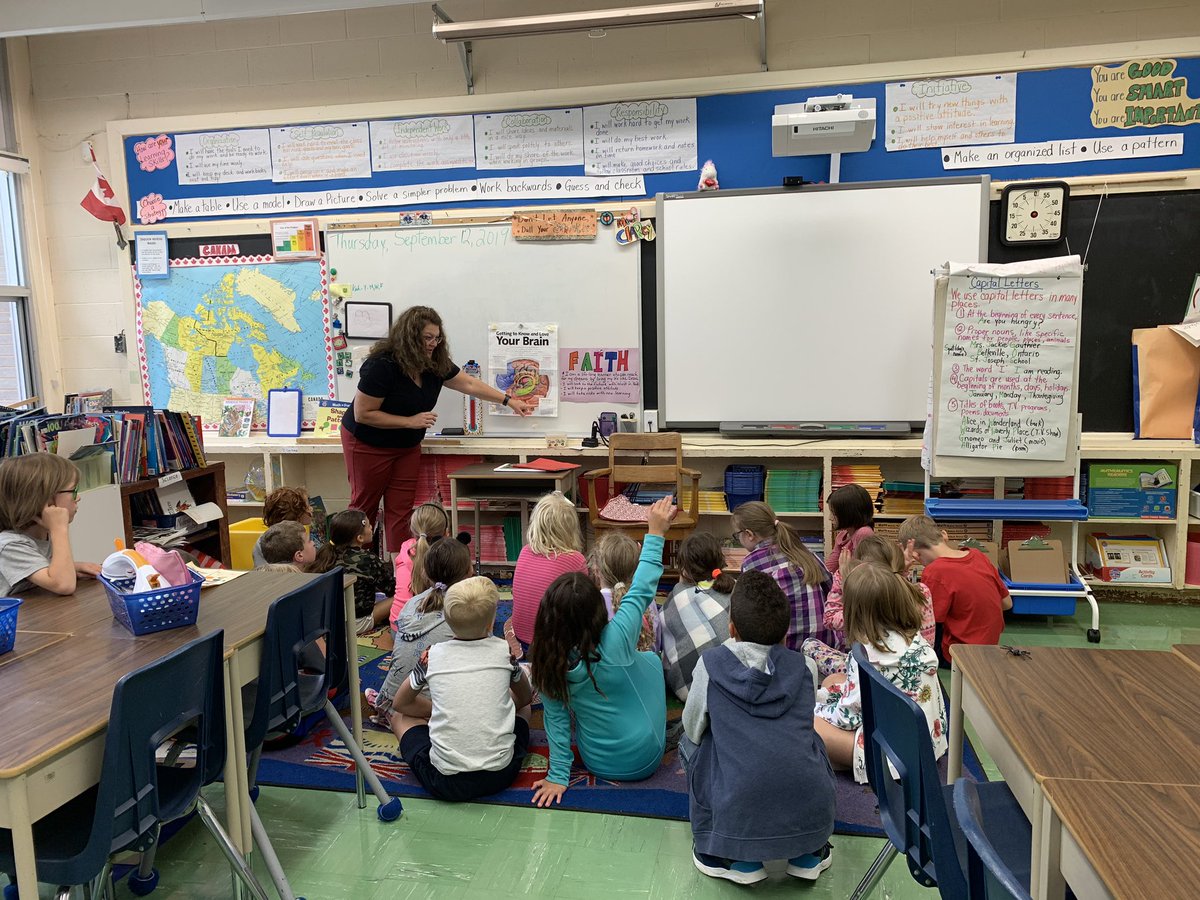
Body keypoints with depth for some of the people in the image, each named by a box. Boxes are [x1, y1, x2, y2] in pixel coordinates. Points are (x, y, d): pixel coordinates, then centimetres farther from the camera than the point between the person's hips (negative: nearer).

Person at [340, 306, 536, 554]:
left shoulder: (435, 363, -5)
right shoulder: (381, 365, -26)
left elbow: (470, 384, 3)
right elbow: (362, 414, -23)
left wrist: (509, 401, -2)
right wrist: (410, 422, -24)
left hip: (407, 445, 6)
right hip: (368, 444, -6)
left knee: (401, 510, 3)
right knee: (364, 507, 5)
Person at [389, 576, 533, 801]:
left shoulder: (433, 655, -3)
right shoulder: (504, 650, -3)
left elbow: (400, 703, 14)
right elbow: (525, 698, 17)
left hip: (445, 782, -1)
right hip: (500, 775, 2)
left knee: (400, 716, 21)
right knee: (520, 706, 26)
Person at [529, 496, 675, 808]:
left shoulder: (548, 664, -19)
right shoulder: (615, 641, -31)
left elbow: (555, 720, -11)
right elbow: (642, 591, -21)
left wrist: (558, 775, 1)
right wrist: (655, 533, -13)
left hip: (597, 763, 3)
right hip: (643, 759, -3)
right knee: (649, 658, 14)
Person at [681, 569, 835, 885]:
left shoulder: (711, 663, 2)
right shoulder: (801, 667, 9)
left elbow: (693, 729, 12)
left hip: (740, 823, -3)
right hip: (813, 819, 3)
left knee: (693, 745, 20)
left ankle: (735, 858, 17)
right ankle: (810, 853, 26)